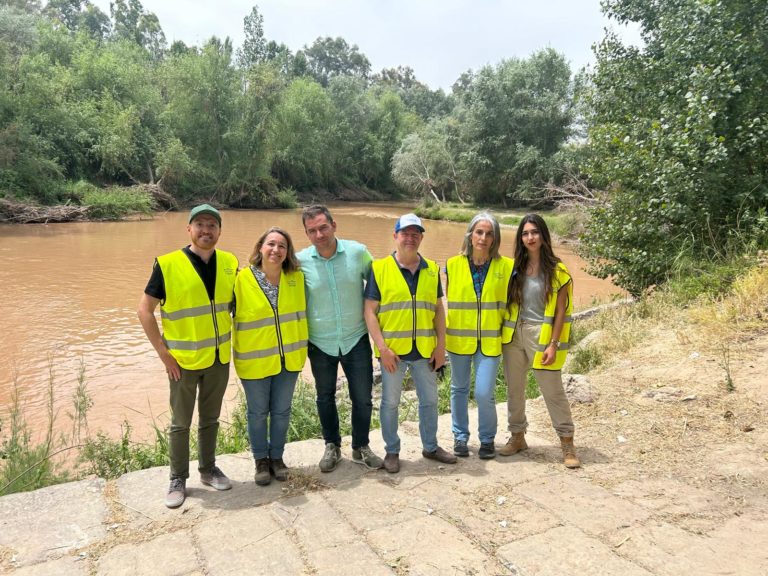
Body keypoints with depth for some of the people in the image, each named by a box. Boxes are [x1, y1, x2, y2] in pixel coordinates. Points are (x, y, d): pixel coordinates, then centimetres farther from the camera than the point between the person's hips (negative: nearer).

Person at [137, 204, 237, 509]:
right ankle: (178, 479, 26)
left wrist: (231, 342, 6)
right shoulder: (168, 265, -13)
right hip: (183, 360, -3)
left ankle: (208, 469, 35)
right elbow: (145, 310, -9)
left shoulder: (229, 263, -1)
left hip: (219, 358, 4)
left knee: (210, 418, 18)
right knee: (180, 423, 10)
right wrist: (163, 352, -12)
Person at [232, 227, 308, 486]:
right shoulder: (242, 279, -13)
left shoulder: (296, 278, -3)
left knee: (281, 410, 14)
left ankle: (276, 456, 33)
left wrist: (301, 349, 9)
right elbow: (233, 315, -7)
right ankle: (260, 459, 32)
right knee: (258, 412, 12)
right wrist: (240, 352, -6)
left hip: (289, 358, 3)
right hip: (255, 359, -2)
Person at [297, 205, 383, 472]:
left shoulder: (358, 252, -10)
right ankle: (332, 446, 38)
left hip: (356, 339, 0)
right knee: (325, 398, 16)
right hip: (320, 343, 0)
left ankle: (361, 447, 31)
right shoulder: (300, 261, -11)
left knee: (363, 398, 8)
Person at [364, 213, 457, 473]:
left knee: (429, 400, 16)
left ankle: (430, 446, 35)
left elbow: (438, 309, 9)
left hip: (425, 350, 4)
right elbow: (370, 311, -8)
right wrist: (382, 348, -14)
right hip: (393, 350, -3)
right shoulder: (380, 269, -6)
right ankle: (392, 451, 27)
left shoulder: (431, 270, 6)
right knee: (390, 402, 10)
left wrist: (441, 345, 3)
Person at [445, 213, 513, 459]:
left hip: (490, 341, -1)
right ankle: (460, 437, 31)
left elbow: (511, 302, 6)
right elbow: (446, 300, 8)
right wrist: (445, 331, 6)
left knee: (484, 393, -6)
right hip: (459, 338, 2)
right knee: (459, 389, 13)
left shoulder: (506, 266, -3)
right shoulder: (453, 264, -1)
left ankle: (487, 439, 19)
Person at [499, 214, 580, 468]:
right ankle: (517, 436, 27)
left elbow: (560, 311, -6)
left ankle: (567, 443, 13)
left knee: (553, 390, 0)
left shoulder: (557, 271, -4)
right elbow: (507, 302, 10)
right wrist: (503, 333, 1)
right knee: (514, 388, 12)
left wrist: (554, 345, -11)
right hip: (514, 335, 4)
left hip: (541, 335, -4)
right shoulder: (514, 268, 6)